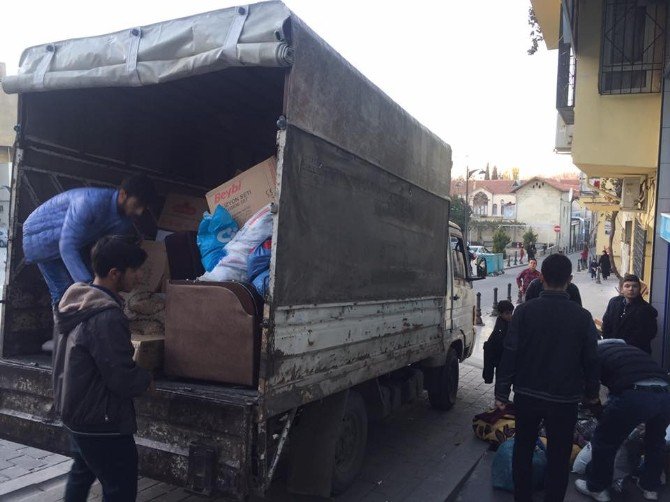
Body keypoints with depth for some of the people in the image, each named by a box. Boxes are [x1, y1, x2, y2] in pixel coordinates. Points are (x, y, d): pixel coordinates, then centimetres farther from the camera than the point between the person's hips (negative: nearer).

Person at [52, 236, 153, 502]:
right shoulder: (106, 318, -28)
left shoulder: (74, 302, 2)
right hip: (101, 420, -9)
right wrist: (146, 379, -7)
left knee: (82, 472, 28)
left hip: (74, 410, 10)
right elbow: (122, 378, -26)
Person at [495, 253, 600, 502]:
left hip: (527, 396, 1)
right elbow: (591, 359, 1)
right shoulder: (582, 316, -8)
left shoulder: (525, 311, -10)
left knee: (523, 450, 17)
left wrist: (502, 392, -2)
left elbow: (510, 355, -9)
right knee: (558, 457, 13)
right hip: (565, 399, 0)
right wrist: (591, 391, 17)